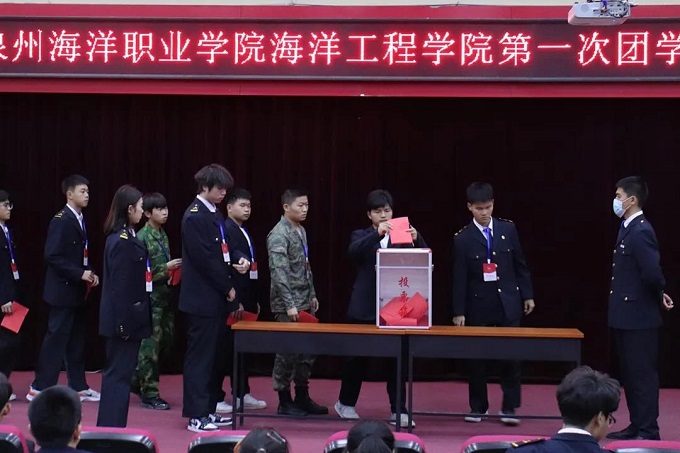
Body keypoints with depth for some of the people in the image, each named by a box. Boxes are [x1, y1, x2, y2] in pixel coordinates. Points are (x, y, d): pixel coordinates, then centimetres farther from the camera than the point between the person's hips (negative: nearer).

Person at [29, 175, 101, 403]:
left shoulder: (80, 220, 12)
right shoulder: (61, 220, -14)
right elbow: (52, 256, -20)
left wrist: (89, 273, 2)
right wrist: (80, 274, -21)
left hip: (78, 291, 9)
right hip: (63, 290, -9)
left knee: (77, 341, 13)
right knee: (56, 340, -5)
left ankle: (78, 387, 19)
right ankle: (40, 388, 1)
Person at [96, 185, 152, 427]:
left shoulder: (124, 237, 11)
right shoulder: (122, 241, -18)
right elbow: (119, 285, -20)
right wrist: (124, 323, -20)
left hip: (127, 316, 10)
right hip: (125, 317, -10)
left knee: (119, 371, 15)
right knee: (119, 372, -4)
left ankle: (110, 426, 22)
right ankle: (111, 428, 1)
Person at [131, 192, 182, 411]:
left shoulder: (163, 234, 13)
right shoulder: (143, 237, -11)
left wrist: (174, 269, 3)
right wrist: (166, 268, -19)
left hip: (164, 294, 8)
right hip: (150, 296, -8)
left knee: (166, 340, 11)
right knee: (151, 344, -3)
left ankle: (138, 380, 26)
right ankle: (149, 394, 4)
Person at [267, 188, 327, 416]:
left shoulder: (300, 230, 12)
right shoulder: (279, 234, -14)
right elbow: (279, 272, -19)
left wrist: (312, 295, 16)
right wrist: (289, 304, -22)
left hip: (305, 302, 8)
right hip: (287, 304, -8)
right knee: (287, 351, -1)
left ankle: (302, 397, 20)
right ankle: (284, 401, 8)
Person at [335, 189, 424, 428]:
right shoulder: (361, 235, 4)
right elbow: (353, 251, -19)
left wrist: (416, 239, -24)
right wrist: (377, 233, -33)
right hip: (365, 307, -1)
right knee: (357, 357, 9)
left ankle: (398, 410, 8)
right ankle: (346, 403, 26)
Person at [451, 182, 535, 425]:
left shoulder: (508, 229, 2)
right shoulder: (463, 238, -4)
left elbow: (520, 265, 8)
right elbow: (459, 277, -4)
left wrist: (528, 295, 6)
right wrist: (458, 312, -6)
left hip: (508, 302, 1)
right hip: (479, 305, -1)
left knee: (511, 356, -1)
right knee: (477, 358, 6)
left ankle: (509, 407, 8)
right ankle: (478, 407, 18)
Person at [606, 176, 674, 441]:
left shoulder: (640, 231, -19)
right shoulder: (628, 229, 12)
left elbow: (652, 272, -28)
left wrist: (659, 296, -11)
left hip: (639, 318, -10)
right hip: (626, 317, 10)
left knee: (642, 375, -3)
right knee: (630, 375, 15)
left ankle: (648, 431, 4)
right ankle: (637, 426, 23)